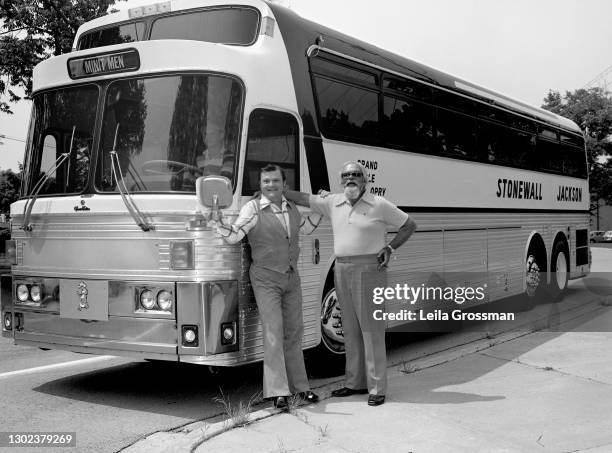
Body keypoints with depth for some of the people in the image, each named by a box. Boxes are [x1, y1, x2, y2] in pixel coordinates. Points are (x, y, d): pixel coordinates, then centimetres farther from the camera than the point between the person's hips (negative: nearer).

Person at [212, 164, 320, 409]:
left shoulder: (292, 209, 9)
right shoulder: (253, 208, -9)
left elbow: (307, 227, 27)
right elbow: (233, 236, -15)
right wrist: (219, 221, -33)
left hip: (291, 278, 6)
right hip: (266, 279, -6)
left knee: (294, 331, 11)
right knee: (273, 332, -9)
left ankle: (299, 386, 21)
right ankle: (277, 391, -4)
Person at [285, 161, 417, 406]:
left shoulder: (379, 205, -3)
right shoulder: (333, 203, 10)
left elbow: (409, 225, 4)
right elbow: (304, 198, 17)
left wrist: (389, 248, -4)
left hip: (369, 269, -5)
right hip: (342, 270, 5)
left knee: (372, 330, -4)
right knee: (350, 330, 11)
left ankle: (377, 388, 0)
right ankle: (355, 382, 21)